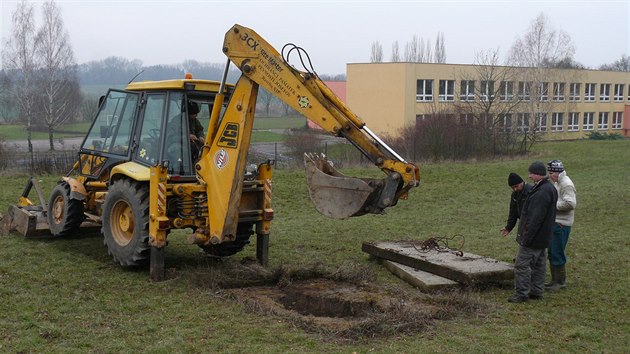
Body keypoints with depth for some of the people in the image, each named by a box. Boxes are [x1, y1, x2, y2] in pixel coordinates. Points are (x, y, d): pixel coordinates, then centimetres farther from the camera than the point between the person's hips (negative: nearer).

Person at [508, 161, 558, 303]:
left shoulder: (542, 192, -23)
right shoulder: (550, 188, 12)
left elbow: (535, 218, -26)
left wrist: (527, 237, -23)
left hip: (533, 238, -11)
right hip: (542, 238, 11)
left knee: (522, 265, -5)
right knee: (539, 264, 16)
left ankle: (521, 294, -1)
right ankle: (536, 292, 23)